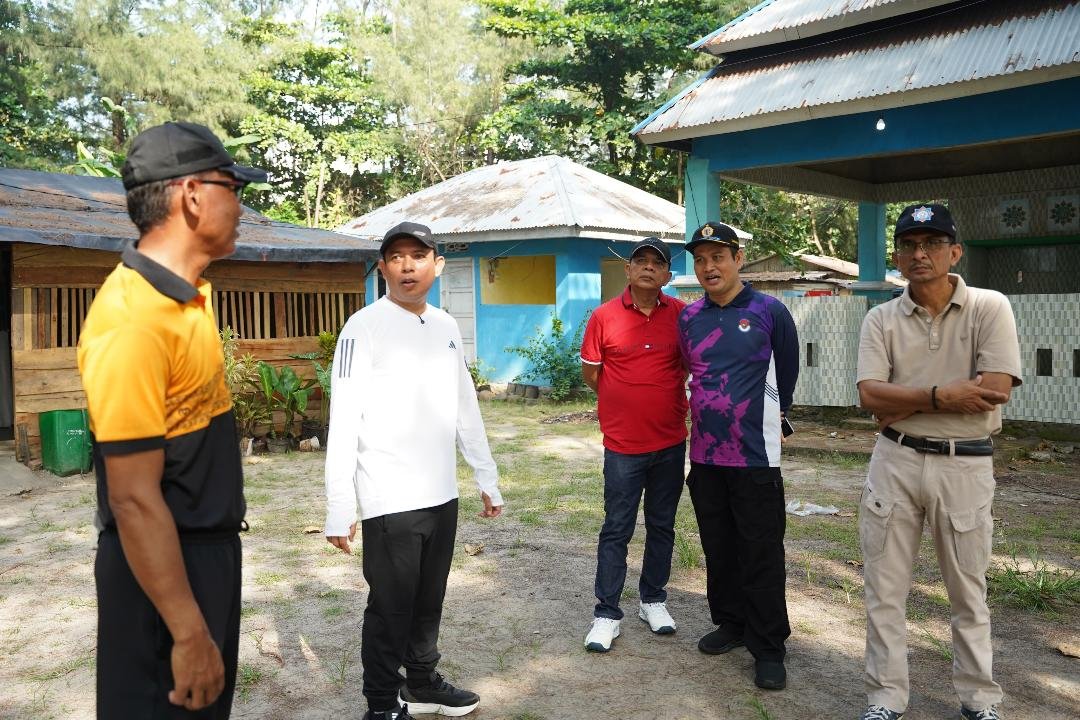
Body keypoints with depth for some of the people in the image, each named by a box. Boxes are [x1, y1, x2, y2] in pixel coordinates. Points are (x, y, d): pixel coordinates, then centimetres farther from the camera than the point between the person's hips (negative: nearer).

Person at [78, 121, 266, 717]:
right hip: (163, 566, -9)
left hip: (210, 549, 9)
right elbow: (133, 499, -26)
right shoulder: (134, 317, -27)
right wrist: (188, 633, -22)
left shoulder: (184, 295, 4)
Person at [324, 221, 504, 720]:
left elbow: (466, 409, 15)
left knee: (429, 601, 19)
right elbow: (344, 422, -14)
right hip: (389, 501, -6)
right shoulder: (364, 327, -10)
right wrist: (339, 508, -18)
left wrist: (487, 478, 16)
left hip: (442, 495, 6)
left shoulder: (446, 327, 9)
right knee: (390, 608, 6)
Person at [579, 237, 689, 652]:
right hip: (623, 445, -2)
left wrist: (667, 398, 9)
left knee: (662, 526, 15)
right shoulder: (604, 316, -6)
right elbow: (590, 373, 3)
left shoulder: (680, 314, -1)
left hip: (670, 442, 3)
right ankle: (606, 614, 14)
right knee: (616, 531, 3)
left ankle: (653, 600, 31)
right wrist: (626, 401, 9)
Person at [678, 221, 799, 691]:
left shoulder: (770, 312, -6)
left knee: (761, 555, 2)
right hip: (704, 455, 5)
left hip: (755, 457, -4)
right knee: (718, 547, 16)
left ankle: (768, 648, 14)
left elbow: (787, 371, 6)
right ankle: (731, 624, 33)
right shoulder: (688, 318, 5)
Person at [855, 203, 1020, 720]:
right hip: (895, 462, 2)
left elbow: (997, 388, -16)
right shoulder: (881, 319, 2)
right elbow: (870, 396, -8)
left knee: (969, 593, 13)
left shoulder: (989, 308, -4)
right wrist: (941, 396, -20)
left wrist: (905, 404, -14)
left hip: (966, 465, -1)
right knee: (884, 590, 7)